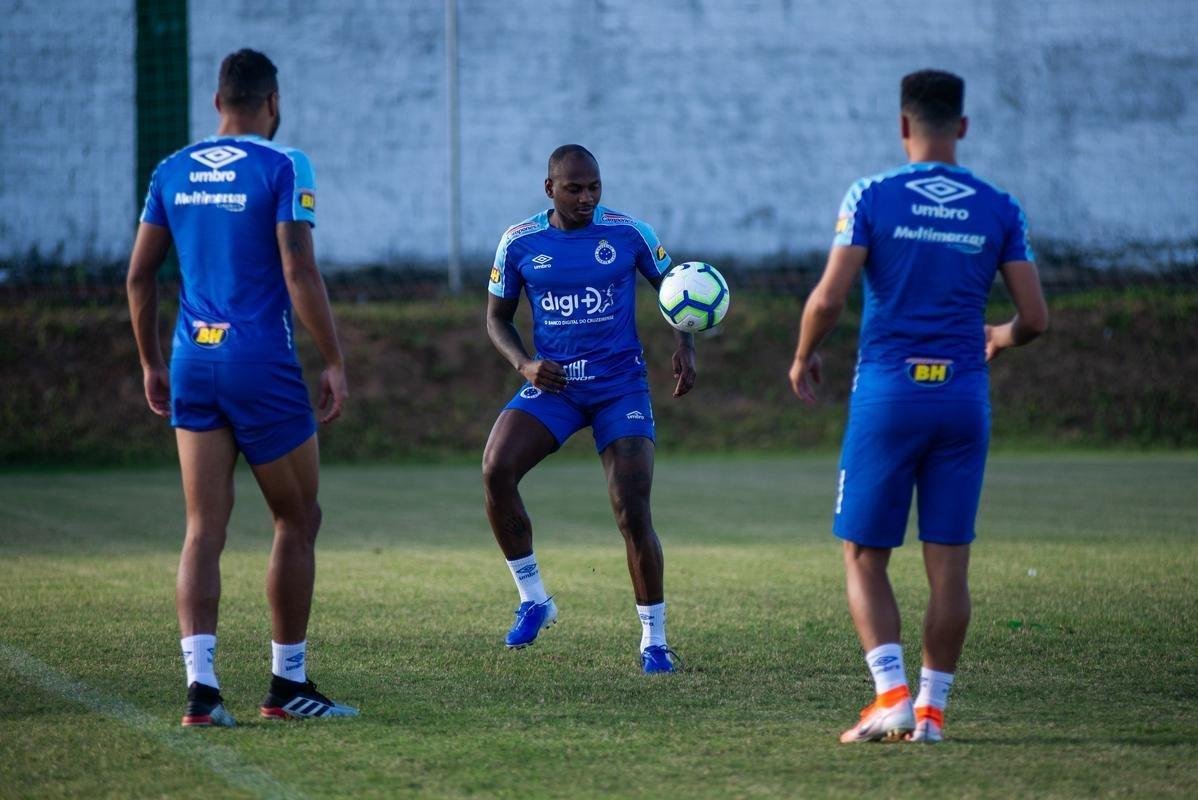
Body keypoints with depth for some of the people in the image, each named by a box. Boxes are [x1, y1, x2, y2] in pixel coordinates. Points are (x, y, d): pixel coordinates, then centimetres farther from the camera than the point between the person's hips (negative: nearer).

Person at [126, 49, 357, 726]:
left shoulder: (174, 172, 10)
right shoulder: (283, 168, -7)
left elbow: (140, 276, 12)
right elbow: (300, 273, -14)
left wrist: (152, 363, 21)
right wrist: (336, 362, -8)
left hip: (193, 364, 5)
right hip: (261, 364, -5)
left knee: (205, 529, 4)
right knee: (298, 519, 9)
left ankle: (201, 684, -9)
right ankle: (288, 685, 12)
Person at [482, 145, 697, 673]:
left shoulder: (628, 233, -3)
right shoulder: (519, 243, 0)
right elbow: (497, 316, 10)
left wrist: (685, 347, -7)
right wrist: (524, 364, -9)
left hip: (620, 386, -1)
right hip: (551, 384, 1)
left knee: (632, 512, -11)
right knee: (495, 470, -23)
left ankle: (654, 641, 3)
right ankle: (532, 598, -6)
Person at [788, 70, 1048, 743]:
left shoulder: (872, 197, -4)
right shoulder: (999, 209, 4)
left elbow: (829, 298, -10)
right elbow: (1035, 318, 2)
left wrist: (804, 359, 9)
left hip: (888, 390, -2)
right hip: (964, 394, 2)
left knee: (865, 557, 6)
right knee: (949, 563, 7)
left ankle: (892, 694, -9)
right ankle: (932, 708, 7)